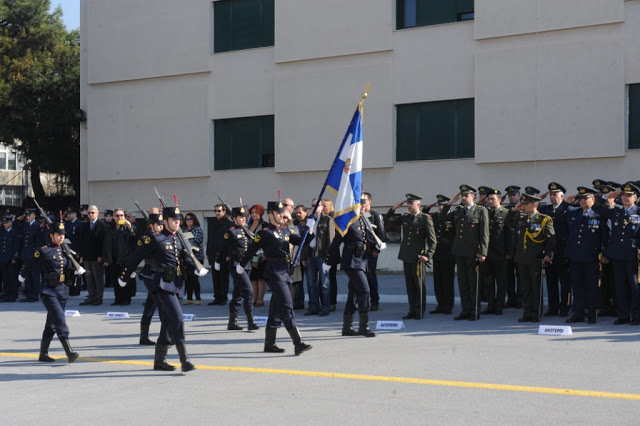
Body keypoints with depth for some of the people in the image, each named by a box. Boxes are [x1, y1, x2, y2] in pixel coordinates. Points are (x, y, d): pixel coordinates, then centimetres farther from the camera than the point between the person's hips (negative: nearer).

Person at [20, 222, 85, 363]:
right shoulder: (43, 251, -10)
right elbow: (30, 265, 2)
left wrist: (77, 271, 1)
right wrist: (22, 276, 15)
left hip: (62, 290, 7)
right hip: (49, 291, -7)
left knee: (51, 324, 14)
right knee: (60, 319, -17)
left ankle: (43, 354, 25)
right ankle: (70, 353, -22)